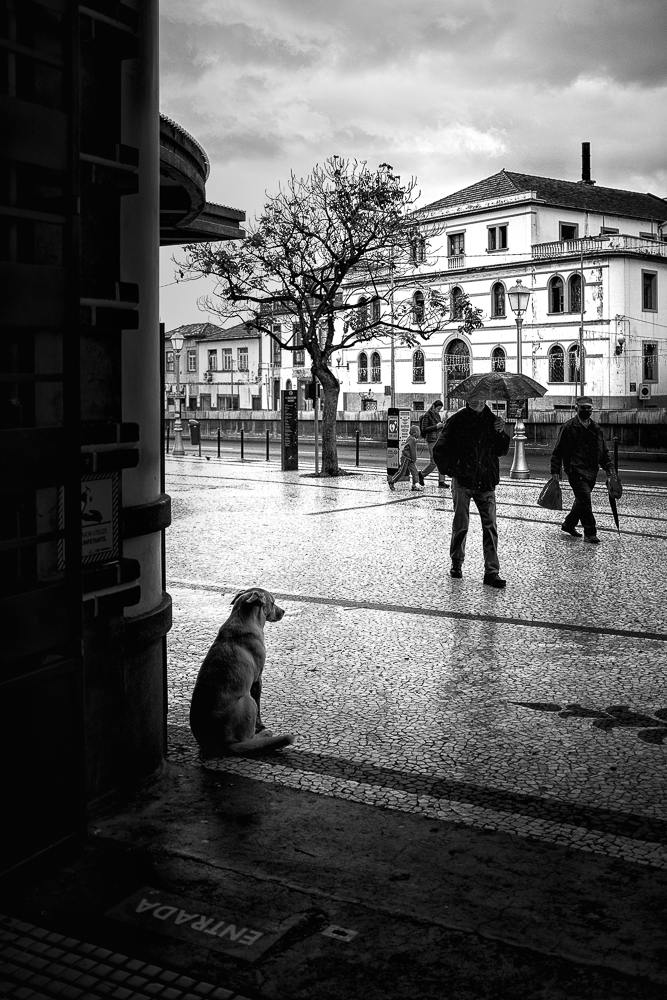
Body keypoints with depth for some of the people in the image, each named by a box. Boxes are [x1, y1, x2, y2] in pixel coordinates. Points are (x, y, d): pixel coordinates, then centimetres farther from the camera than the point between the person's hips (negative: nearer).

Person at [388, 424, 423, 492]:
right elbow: (413, 450, -18)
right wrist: (414, 459, -12)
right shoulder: (412, 439, -18)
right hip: (406, 458, -10)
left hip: (409, 459, 10)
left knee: (415, 471, 3)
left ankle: (415, 485, 3)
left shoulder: (410, 438, 13)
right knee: (402, 472, -2)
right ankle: (391, 482, 11)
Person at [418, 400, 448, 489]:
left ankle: (441, 482, 1)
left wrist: (442, 425, 2)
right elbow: (424, 429, -12)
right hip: (431, 441, -7)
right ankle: (422, 474, 17)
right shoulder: (427, 415, -7)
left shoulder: (438, 415, 15)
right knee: (433, 463, -7)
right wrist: (436, 426, -18)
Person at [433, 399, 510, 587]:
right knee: (460, 525, 5)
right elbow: (439, 450, 0)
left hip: (486, 482, 3)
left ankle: (492, 571, -3)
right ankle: (456, 564, 24)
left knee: (490, 526, -4)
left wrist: (501, 433, -4)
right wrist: (450, 470, -6)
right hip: (463, 481, -3)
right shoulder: (458, 419, -3)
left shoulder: (491, 419, 9)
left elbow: (502, 451, 12)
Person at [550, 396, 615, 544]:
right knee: (585, 500, -14)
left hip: (591, 472, 6)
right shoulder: (568, 427, -4)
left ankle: (568, 525, 34)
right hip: (575, 470, -6)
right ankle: (590, 533, -8)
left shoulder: (596, 428, 13)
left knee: (581, 501, 14)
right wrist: (555, 470, -8)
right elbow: (558, 450, -3)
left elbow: (603, 451, 19)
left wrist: (609, 466, 5)